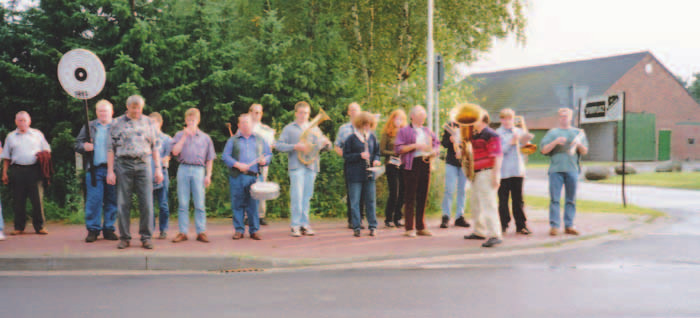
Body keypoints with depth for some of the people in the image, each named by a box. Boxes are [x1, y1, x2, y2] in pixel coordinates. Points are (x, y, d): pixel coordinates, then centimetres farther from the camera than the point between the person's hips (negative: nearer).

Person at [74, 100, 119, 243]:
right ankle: (93, 230, 3)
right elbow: (77, 144, 14)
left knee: (112, 200, 3)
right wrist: (84, 146, -8)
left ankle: (109, 229, 12)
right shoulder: (89, 127, 15)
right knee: (93, 200, -4)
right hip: (95, 169, 0)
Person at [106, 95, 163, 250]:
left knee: (146, 203, -3)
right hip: (124, 164, -1)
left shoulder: (148, 122, 12)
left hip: (143, 164, 1)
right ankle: (125, 238, 10)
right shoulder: (117, 123, 8)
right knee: (123, 203, 1)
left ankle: (146, 237, 5)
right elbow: (111, 148, 6)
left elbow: (155, 146, 13)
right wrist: (110, 171, 0)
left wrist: (158, 168, 6)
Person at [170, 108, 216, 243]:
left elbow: (210, 159, 12)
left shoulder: (205, 138, 11)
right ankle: (182, 232, 7)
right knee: (182, 203, 2)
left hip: (198, 170, 0)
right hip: (183, 169, 0)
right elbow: (175, 152, -5)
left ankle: (201, 232, 4)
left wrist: (208, 175, 4)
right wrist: (185, 136, -7)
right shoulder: (180, 135, 10)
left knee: (199, 204, -1)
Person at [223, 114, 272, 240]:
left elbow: (269, 154, 16)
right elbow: (226, 156, 3)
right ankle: (239, 230, 10)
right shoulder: (233, 140, 11)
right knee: (237, 203, 1)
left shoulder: (260, 139, 16)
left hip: (254, 176, 0)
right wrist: (237, 164, -11)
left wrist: (264, 160, -7)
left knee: (253, 204, -1)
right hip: (237, 177, 0)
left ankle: (254, 230, 7)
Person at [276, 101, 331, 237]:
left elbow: (323, 145, 16)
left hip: (311, 166, 4)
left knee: (307, 196, 6)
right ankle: (295, 225, -5)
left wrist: (327, 143, -8)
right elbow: (279, 145, -3)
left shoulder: (314, 128, 18)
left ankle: (304, 224, 11)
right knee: (297, 196, -9)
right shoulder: (289, 128, 6)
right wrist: (295, 146, -16)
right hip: (296, 166, -4)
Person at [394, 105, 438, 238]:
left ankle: (421, 227, 14)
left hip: (425, 164, 5)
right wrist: (414, 146, -15)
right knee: (410, 197, -4)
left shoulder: (428, 132, 20)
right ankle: (409, 228, 0)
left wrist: (433, 152, 2)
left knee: (423, 197, 7)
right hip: (411, 166, -5)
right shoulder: (404, 131, 2)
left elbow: (436, 145, 25)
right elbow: (398, 149, -7)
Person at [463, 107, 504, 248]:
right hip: (476, 173, 10)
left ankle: (495, 235, -13)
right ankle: (479, 232, 30)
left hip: (487, 173, -10)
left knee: (488, 203, -13)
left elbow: (498, 156, -17)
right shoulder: (475, 135, 17)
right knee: (475, 203, 17)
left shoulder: (490, 134, -13)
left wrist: (495, 175, -22)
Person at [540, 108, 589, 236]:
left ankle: (569, 225, 8)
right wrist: (555, 142, -12)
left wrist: (579, 145, -9)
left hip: (572, 169, 2)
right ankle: (554, 225, -3)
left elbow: (585, 152, 11)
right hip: (555, 169, -1)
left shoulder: (578, 132, 15)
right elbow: (544, 150, 3)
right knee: (554, 198, -6)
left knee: (571, 199, 3)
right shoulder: (552, 132, 12)